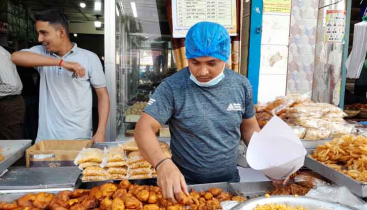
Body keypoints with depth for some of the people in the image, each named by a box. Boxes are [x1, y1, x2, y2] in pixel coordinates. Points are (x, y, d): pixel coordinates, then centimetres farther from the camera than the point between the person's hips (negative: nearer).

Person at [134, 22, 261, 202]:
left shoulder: (241, 85, -6)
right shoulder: (172, 87, -18)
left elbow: (249, 126, 7)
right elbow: (144, 128, -23)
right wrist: (163, 164, -40)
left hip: (230, 182, 4)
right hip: (185, 185, -3)